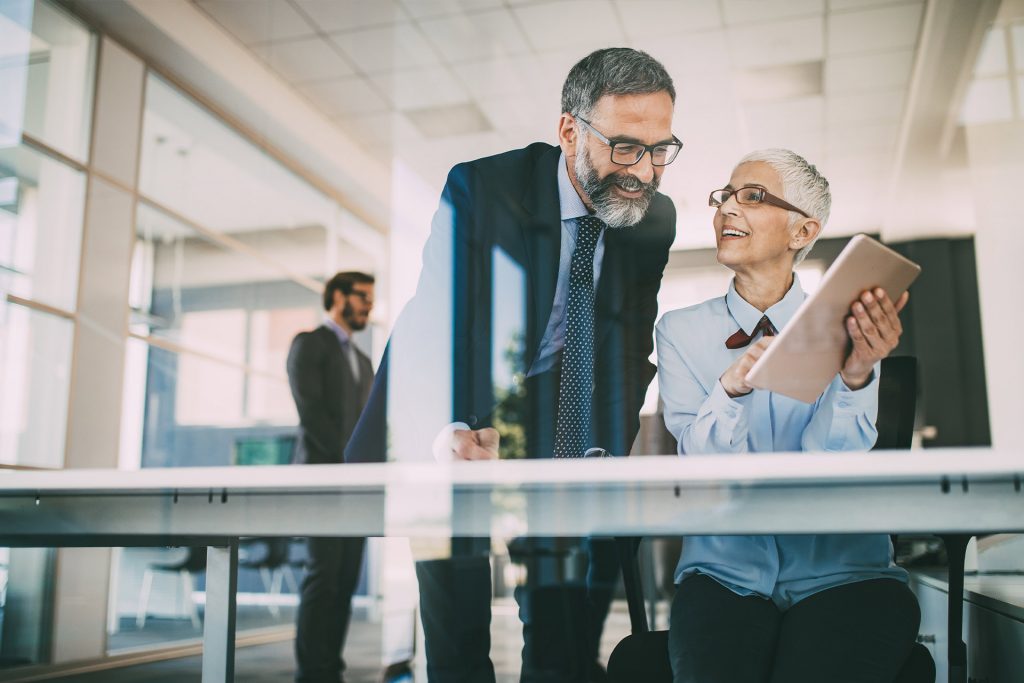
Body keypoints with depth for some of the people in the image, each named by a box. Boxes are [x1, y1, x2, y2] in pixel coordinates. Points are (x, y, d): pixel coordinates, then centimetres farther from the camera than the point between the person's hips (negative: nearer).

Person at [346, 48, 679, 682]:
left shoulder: (657, 219, 0)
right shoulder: (479, 187, -14)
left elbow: (634, 351, 5)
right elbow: (432, 327, -19)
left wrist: (613, 447, -12)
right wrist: (448, 432, -37)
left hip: (570, 457, 3)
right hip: (463, 439, -3)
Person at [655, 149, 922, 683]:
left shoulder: (847, 325, 3)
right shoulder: (680, 330, 6)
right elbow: (701, 468, -7)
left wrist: (856, 376, -27)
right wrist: (731, 388, -26)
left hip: (841, 573, 0)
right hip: (727, 572, 0)